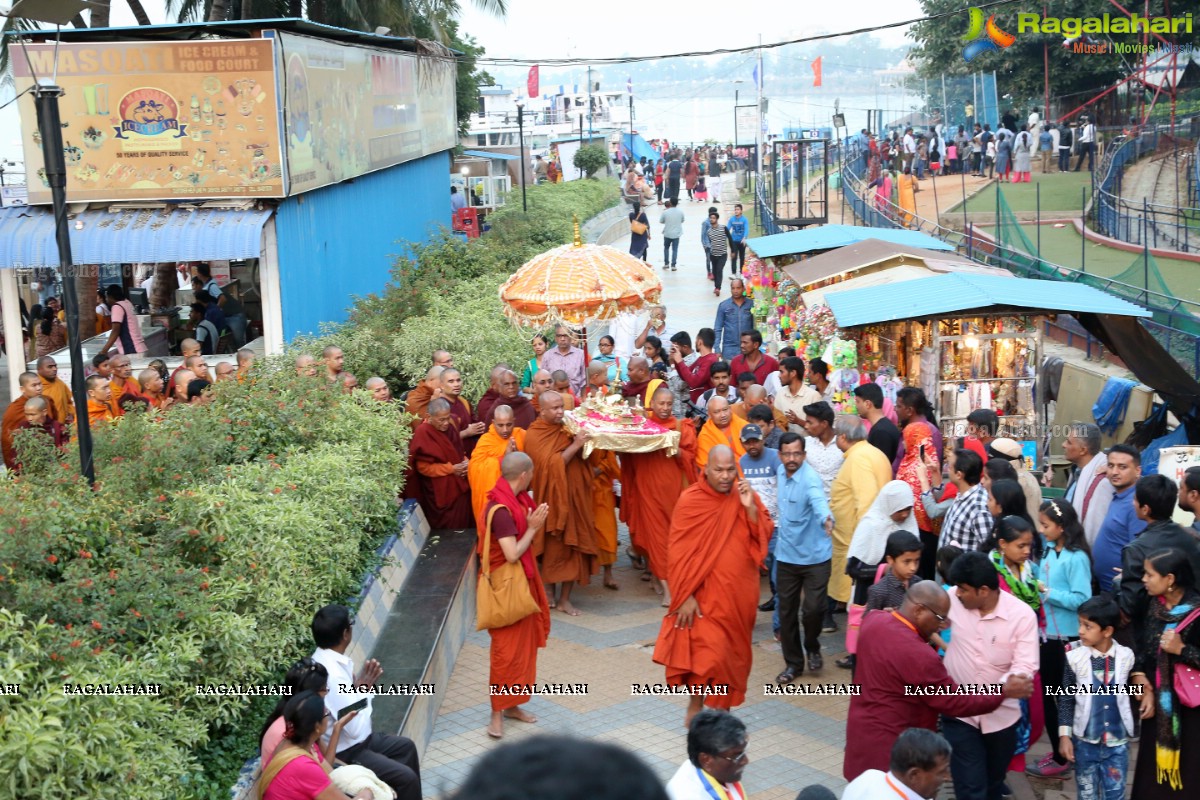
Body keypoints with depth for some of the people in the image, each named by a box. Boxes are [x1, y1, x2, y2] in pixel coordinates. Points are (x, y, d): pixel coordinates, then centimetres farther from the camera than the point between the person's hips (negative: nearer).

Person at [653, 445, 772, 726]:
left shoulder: (745, 496, 1)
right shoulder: (690, 500, -12)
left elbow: (764, 536, -2)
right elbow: (678, 553, -11)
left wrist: (751, 508, -17)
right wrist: (686, 596, -15)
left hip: (740, 592, 4)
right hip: (705, 594, -4)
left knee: (732, 653, 12)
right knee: (707, 654, -7)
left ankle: (723, 710, 27)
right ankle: (695, 708, 14)